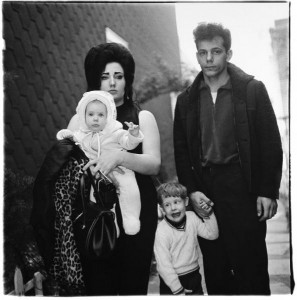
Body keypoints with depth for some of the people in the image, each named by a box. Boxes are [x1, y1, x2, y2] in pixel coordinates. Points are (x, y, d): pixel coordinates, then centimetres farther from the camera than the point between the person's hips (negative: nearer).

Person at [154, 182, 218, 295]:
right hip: (173, 279, -5)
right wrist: (178, 290, -16)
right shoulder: (162, 231, -21)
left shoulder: (191, 217, -5)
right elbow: (163, 264, -19)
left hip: (194, 276, 5)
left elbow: (212, 234, 2)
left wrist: (209, 214, -9)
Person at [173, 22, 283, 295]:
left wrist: (268, 191, -7)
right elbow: (181, 151, 9)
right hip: (204, 190, 3)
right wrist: (192, 191, -3)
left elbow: (271, 144, -2)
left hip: (243, 188, -3)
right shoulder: (186, 100, 8)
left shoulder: (252, 90, 0)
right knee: (214, 267, 9)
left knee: (250, 263, 3)